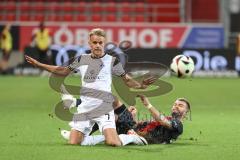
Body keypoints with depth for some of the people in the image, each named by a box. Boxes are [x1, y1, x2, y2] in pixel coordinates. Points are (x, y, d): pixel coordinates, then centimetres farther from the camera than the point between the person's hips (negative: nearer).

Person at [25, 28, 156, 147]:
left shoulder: (112, 61, 0)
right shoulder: (81, 60, 9)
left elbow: (127, 79, 4)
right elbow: (63, 71, 22)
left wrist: (141, 85, -17)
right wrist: (38, 64, 20)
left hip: (104, 108, -4)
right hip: (84, 109, 4)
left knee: (113, 143, -21)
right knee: (73, 143, -6)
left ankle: (132, 137, 13)